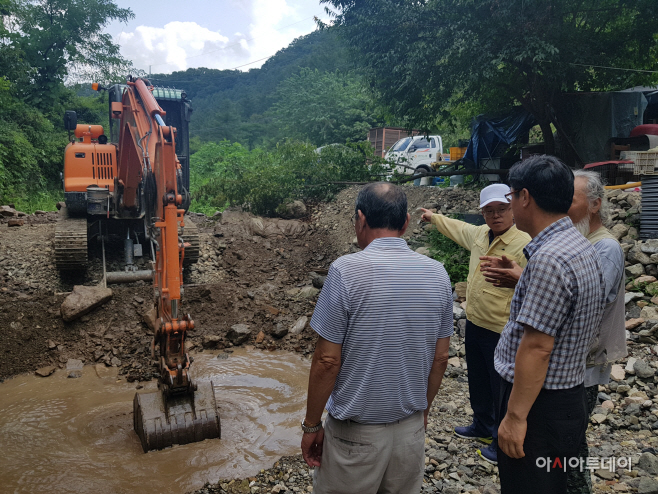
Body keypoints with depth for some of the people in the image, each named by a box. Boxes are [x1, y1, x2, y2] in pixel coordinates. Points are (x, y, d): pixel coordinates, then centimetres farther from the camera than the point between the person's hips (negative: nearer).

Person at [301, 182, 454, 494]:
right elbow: (440, 359, 4)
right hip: (411, 428, 5)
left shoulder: (346, 271, -18)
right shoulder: (437, 274, -4)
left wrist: (311, 425, -3)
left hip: (355, 433, -4)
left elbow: (327, 361, -16)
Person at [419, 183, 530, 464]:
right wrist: (434, 217, 40)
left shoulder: (524, 244, -22)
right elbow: (458, 229, 27)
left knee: (502, 390, 8)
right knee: (478, 382, 25)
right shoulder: (479, 234, 3)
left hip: (502, 332, -8)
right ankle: (483, 427, 46)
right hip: (474, 324, 9)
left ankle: (503, 443, 27)